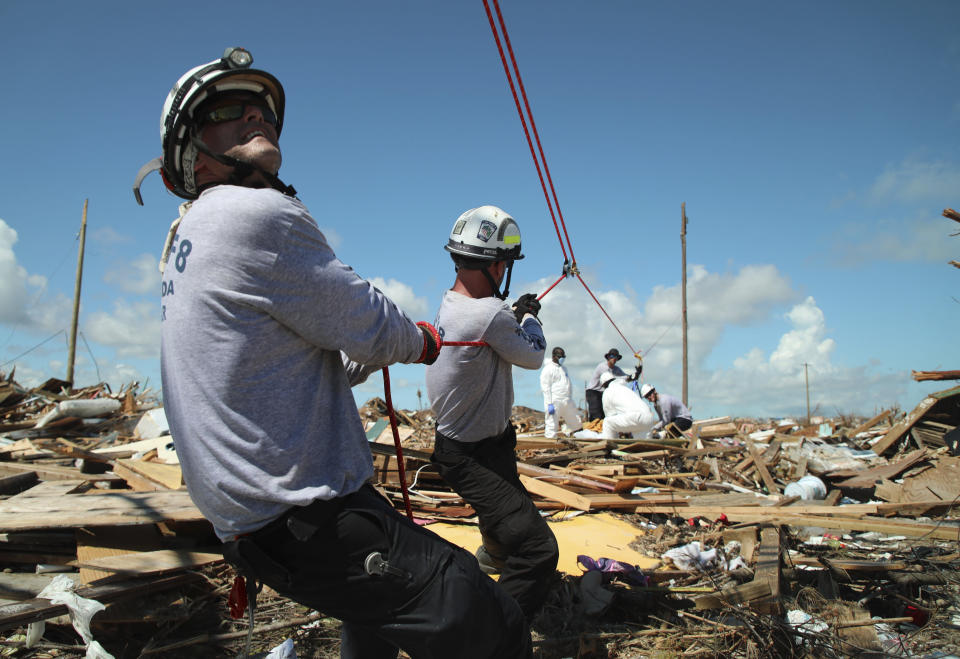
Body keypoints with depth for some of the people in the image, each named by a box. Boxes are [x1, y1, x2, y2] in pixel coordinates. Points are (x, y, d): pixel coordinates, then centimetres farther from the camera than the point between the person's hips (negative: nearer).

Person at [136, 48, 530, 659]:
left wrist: (374, 351, 28)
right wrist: (421, 341, 12)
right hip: (303, 514, -11)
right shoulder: (258, 211, -15)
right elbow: (369, 324, -11)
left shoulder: (187, 235, 17)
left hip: (249, 518, 11)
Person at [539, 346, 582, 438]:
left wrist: (569, 398, 17)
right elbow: (545, 388, -10)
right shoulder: (548, 369, -4)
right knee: (552, 426, -7)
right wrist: (549, 404, -16)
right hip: (555, 402, -8)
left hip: (567, 402, 8)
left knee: (577, 424, 12)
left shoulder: (563, 368, 19)